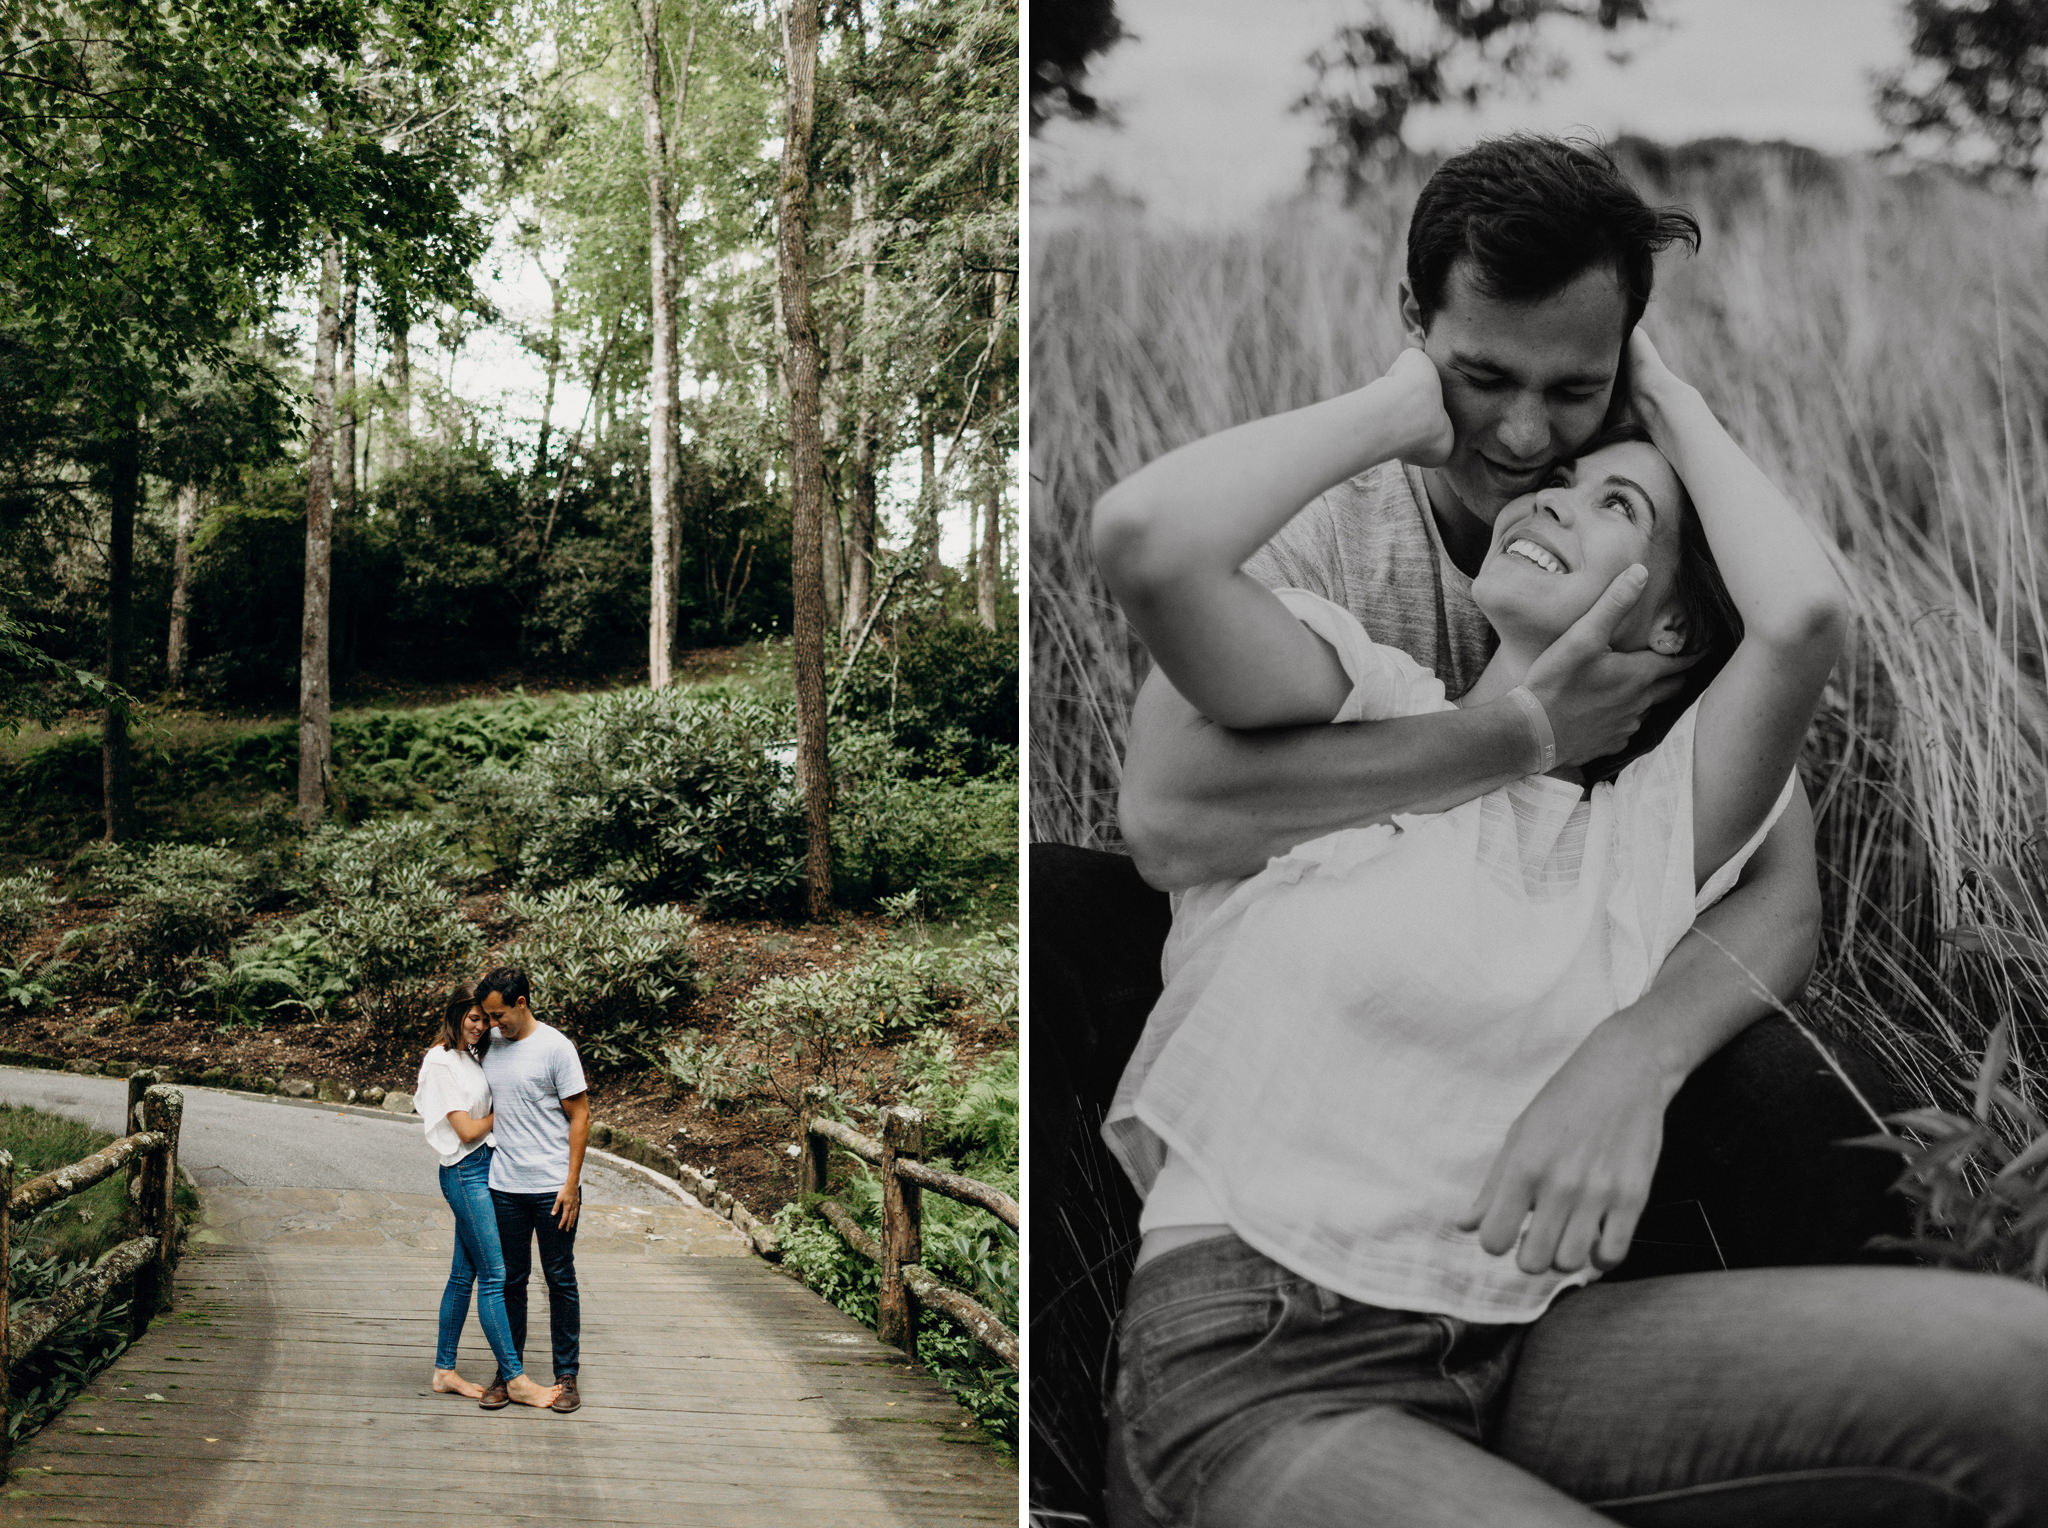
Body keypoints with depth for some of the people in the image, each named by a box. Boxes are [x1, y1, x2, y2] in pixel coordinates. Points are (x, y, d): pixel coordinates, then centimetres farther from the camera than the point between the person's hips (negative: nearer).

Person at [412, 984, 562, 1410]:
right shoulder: (440, 1063, -12)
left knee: (464, 1274, 11)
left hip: (484, 1168, 9)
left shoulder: (467, 1058, 15)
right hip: (465, 1172, -9)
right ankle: (516, 1380, -5)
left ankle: (444, 1371, 18)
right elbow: (466, 1130, -13)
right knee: (494, 1276, -7)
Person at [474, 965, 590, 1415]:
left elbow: (579, 1116, -7)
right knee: (510, 1280, 10)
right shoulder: (490, 1045, 8)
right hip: (504, 1187, 4)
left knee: (560, 1280, 4)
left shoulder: (554, 1047, -8)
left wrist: (571, 1184, -11)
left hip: (552, 1187, -4)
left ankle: (566, 1376, 12)